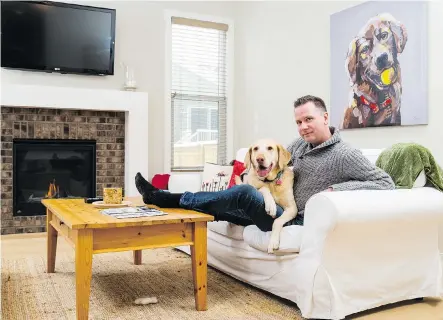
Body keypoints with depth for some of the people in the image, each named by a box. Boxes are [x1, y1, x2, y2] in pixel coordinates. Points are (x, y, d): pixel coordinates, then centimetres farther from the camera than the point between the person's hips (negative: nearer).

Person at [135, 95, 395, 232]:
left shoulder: (344, 155, -13)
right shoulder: (300, 145, 10)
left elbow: (386, 183, -15)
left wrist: (338, 188, -23)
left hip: (300, 223, -8)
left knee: (245, 194, -22)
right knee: (231, 208, -1)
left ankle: (172, 199, -13)